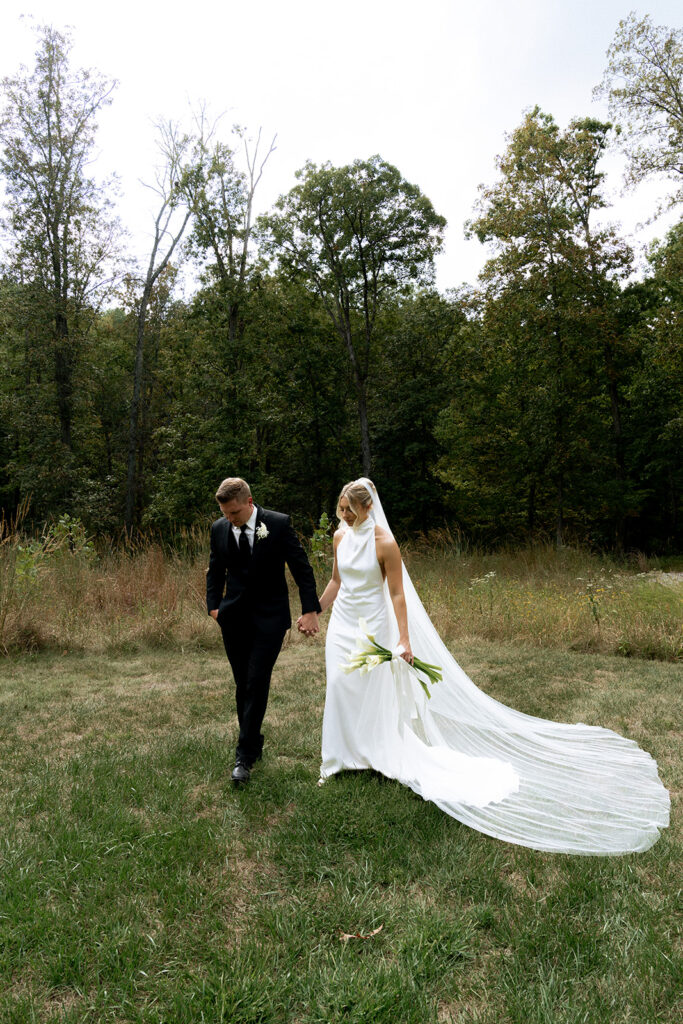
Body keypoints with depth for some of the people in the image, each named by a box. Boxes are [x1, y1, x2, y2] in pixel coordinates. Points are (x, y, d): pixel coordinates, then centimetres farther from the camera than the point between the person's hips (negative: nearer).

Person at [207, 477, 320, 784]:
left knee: (257, 683, -7)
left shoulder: (279, 523, -10)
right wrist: (214, 604, 4)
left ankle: (245, 756, 2)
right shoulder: (219, 529, 1)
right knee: (243, 685, 10)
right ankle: (255, 744, 26)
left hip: (269, 618, -4)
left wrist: (310, 610, -9)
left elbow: (301, 567, -5)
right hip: (234, 618, 4)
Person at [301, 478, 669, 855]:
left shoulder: (384, 543, -18)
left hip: (371, 627, -6)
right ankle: (342, 756, 30)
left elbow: (397, 594, -15)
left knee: (373, 694, 5)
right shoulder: (340, 536, 0)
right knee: (340, 689, 12)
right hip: (341, 625, 6)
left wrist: (404, 640, -17)